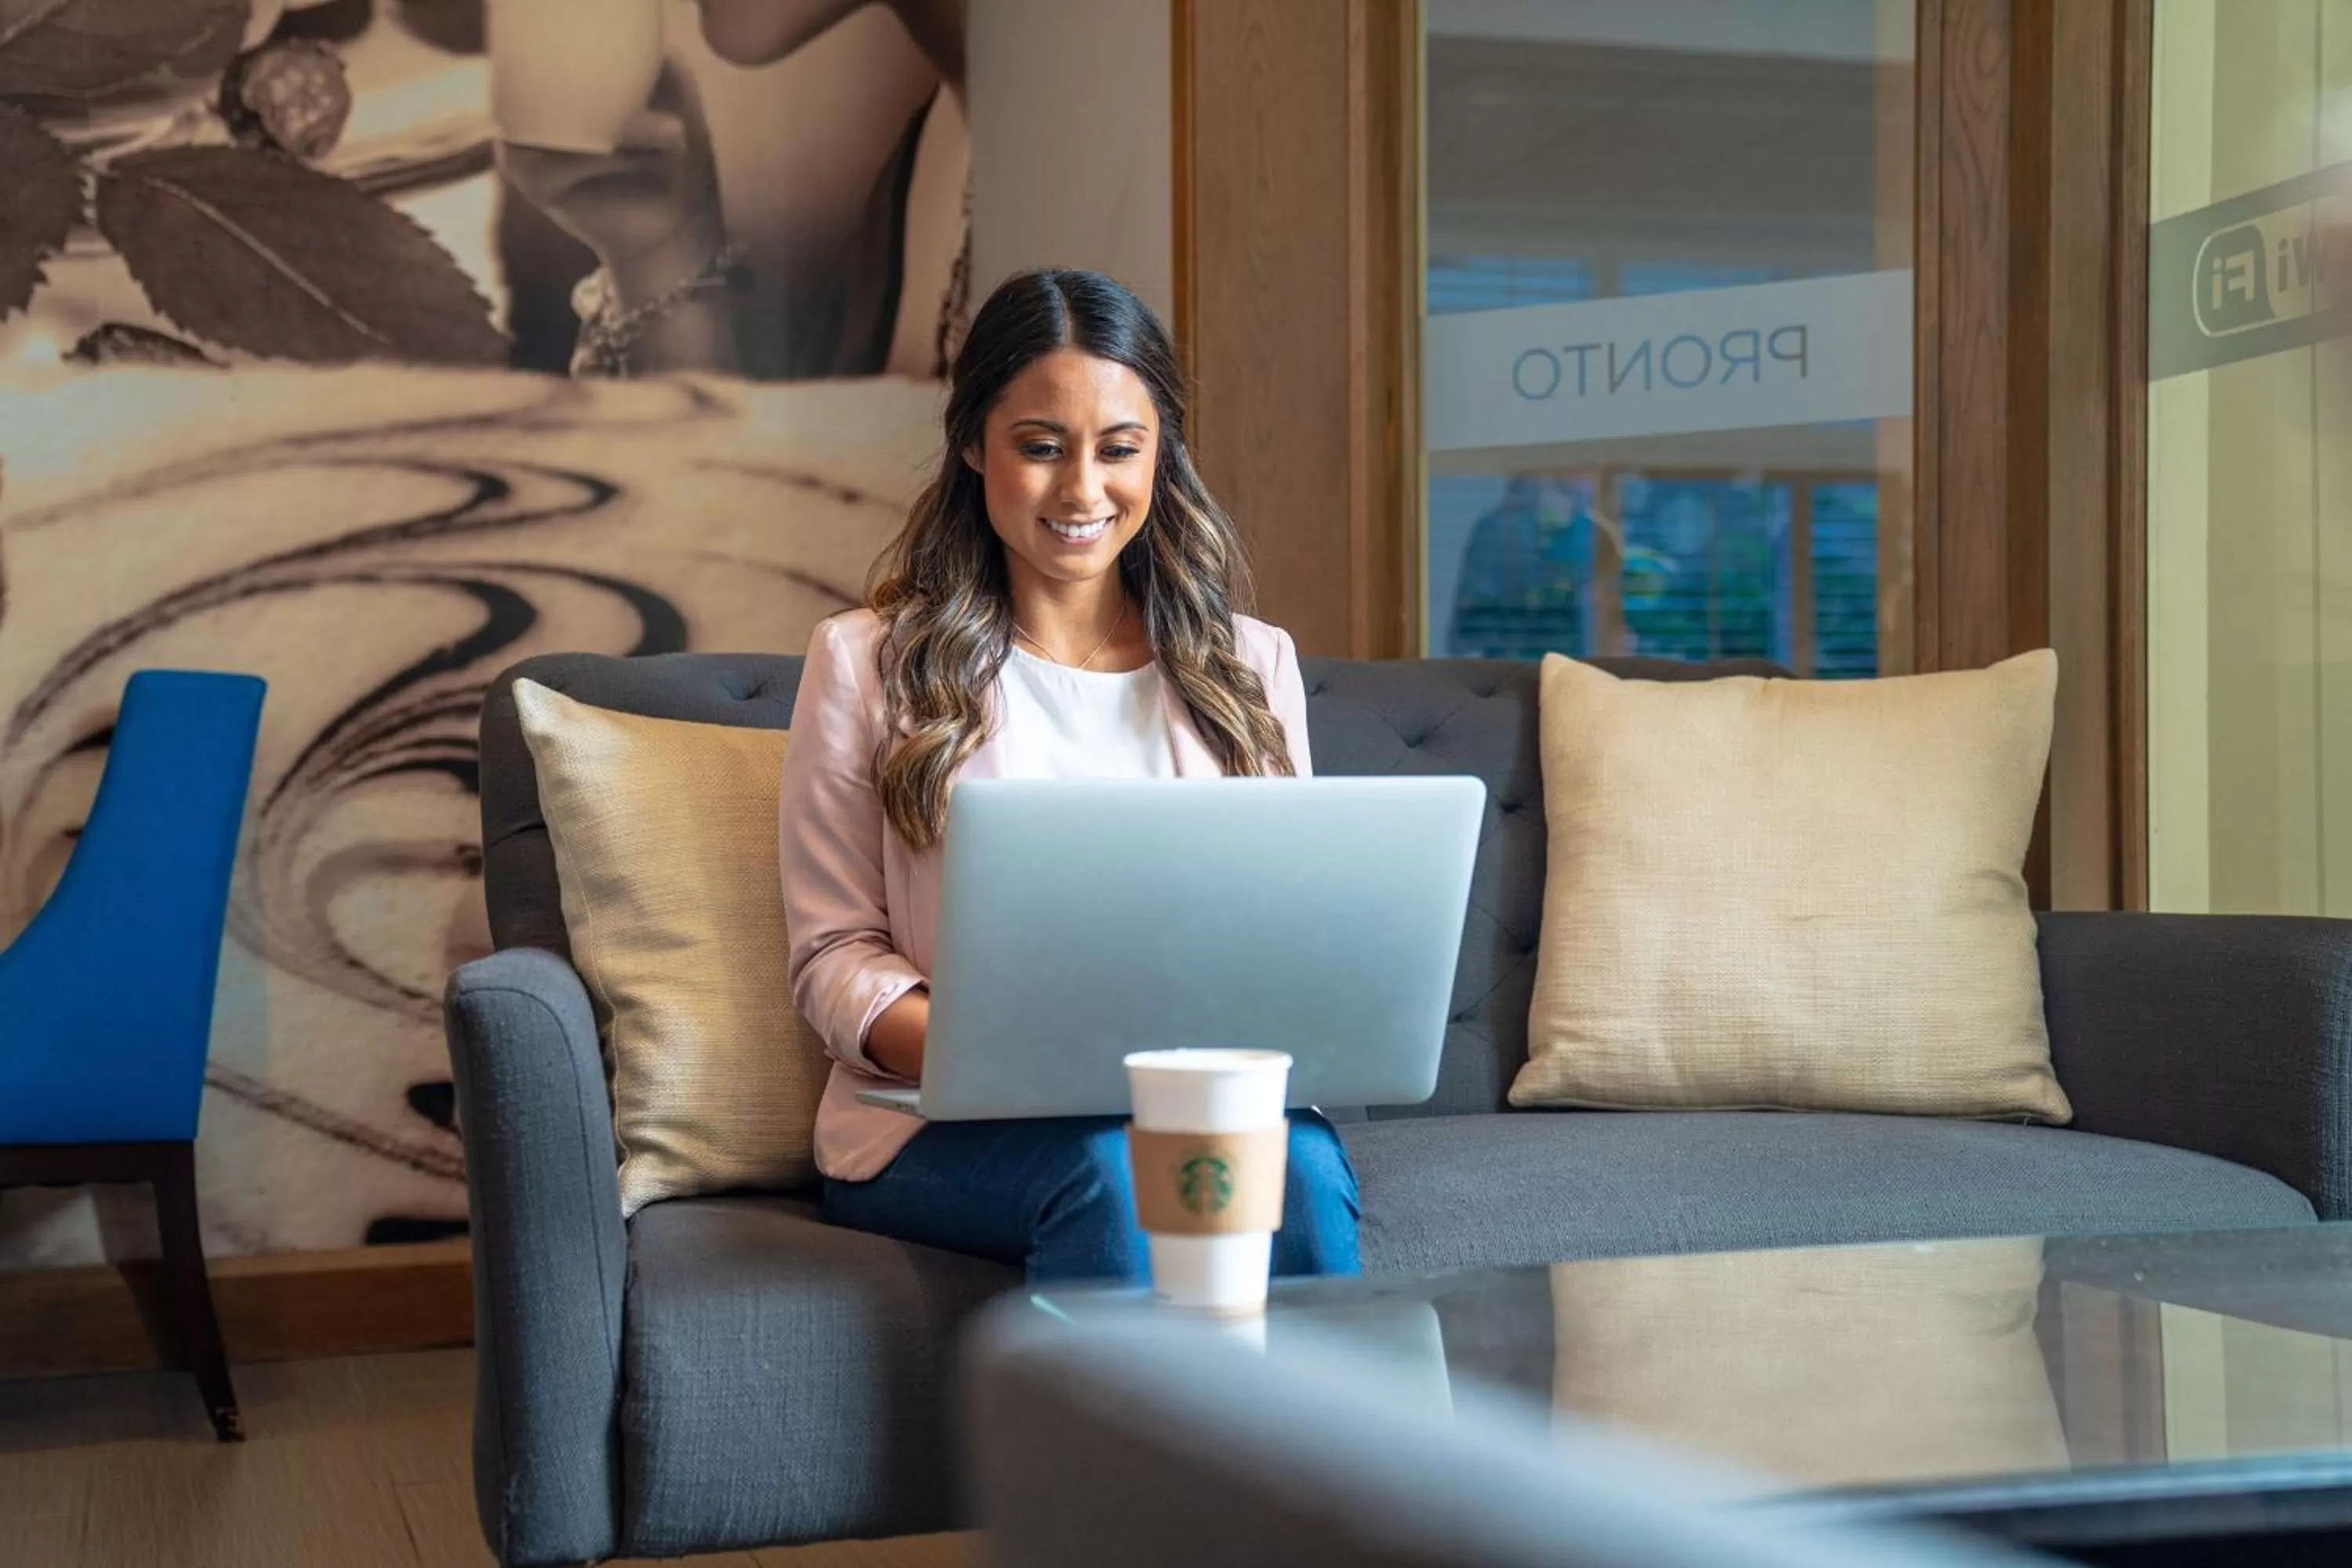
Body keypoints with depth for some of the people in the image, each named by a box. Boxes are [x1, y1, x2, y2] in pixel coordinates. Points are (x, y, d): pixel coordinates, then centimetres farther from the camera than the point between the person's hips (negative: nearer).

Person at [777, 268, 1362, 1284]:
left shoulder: (1253, 667, 17)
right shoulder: (868, 663, 8)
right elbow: (835, 956, 3)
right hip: (942, 1126, -2)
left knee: (1303, 1166, -33)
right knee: (1113, 1169, -36)